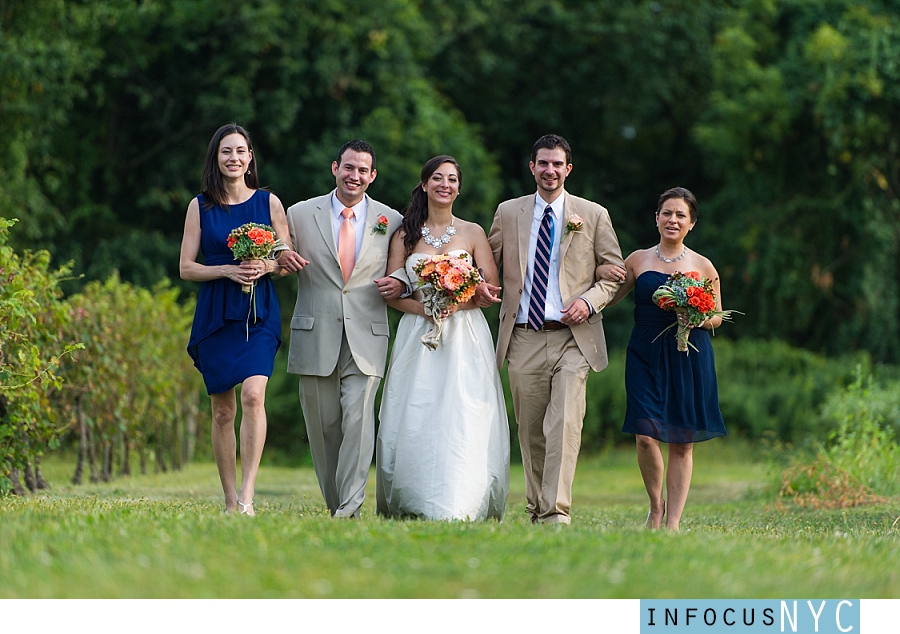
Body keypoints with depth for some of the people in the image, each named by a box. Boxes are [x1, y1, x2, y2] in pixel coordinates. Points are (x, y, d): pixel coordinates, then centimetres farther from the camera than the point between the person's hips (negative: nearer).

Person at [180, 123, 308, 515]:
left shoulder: (269, 202, 6)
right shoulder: (200, 206, 6)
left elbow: (289, 262, 9)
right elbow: (186, 268, 4)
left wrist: (267, 266, -12)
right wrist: (228, 270, -12)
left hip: (259, 312, -1)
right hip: (215, 315, 1)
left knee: (253, 394, -21)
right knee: (222, 410, 3)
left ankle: (248, 494, -24)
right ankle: (230, 501, 11)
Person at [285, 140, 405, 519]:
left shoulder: (391, 221, 7)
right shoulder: (300, 215, 6)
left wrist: (400, 284, -5)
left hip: (366, 340, -1)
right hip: (315, 340, 1)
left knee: (358, 420, -14)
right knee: (324, 426, 5)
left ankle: (350, 508, -14)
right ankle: (334, 507, 15)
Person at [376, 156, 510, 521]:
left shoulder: (472, 233, 8)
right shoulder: (405, 235, 9)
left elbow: (492, 289, 2)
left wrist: (455, 304, -15)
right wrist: (423, 307, -13)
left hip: (465, 337, -1)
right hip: (417, 336, 1)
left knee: (463, 419, -10)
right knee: (415, 419, -5)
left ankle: (458, 507, -11)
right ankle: (414, 503, 0)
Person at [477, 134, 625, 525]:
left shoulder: (593, 215, 8)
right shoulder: (508, 213, 12)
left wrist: (590, 300, -9)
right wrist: (480, 285, -4)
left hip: (573, 336, -2)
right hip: (524, 337, 2)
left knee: (565, 425, -16)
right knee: (530, 430, 6)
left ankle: (557, 513, -20)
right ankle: (536, 511, 16)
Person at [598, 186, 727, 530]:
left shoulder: (703, 266, 5)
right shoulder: (638, 260, 8)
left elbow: (717, 316, 11)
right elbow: (608, 298, 14)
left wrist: (699, 319, -11)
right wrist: (600, 273, -6)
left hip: (689, 357, 0)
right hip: (645, 356, 0)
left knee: (682, 443, 1)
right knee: (646, 435, -11)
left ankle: (673, 521, 9)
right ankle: (656, 505, 14)